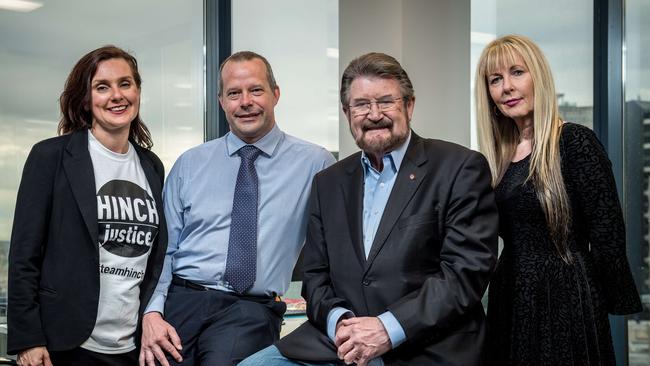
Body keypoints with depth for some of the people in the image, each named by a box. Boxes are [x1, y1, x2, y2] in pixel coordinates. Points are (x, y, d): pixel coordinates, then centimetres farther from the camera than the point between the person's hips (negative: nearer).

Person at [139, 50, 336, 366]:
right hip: (179, 301, 2)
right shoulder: (188, 165, 12)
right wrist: (152, 313, -4)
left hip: (250, 310, -2)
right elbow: (164, 248, 10)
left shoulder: (314, 163, 5)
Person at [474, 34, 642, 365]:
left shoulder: (575, 142, -12)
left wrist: (620, 306, -9)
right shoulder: (500, 154, 9)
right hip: (510, 300, 7)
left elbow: (607, 237, -12)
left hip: (564, 298, -6)